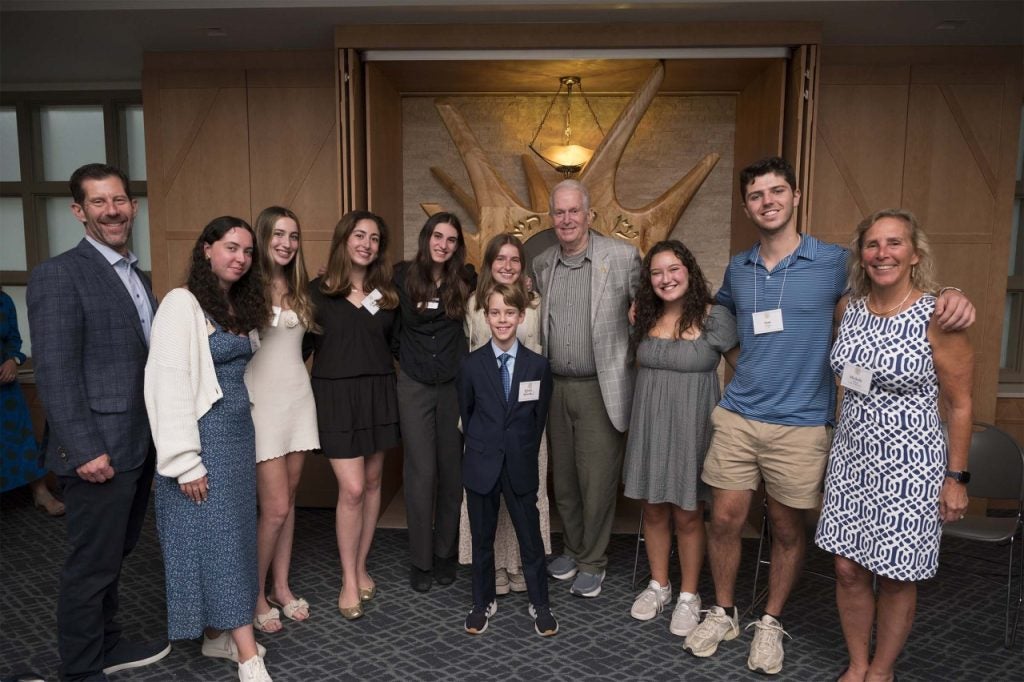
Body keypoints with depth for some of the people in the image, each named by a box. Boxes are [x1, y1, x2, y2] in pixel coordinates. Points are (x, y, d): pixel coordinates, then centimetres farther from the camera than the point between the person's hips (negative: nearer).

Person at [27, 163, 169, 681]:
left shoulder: (138, 277, 14)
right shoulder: (58, 274, -12)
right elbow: (54, 372, -17)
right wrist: (85, 449, -20)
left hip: (140, 446, 8)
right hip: (99, 449, -8)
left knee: (113, 556, 20)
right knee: (91, 565, 5)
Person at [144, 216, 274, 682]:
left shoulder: (240, 306, 11)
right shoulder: (183, 303, -13)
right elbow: (169, 383, -17)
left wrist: (242, 429, 5)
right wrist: (186, 461, -19)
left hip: (239, 430, 8)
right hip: (204, 433, -8)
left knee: (231, 533, 13)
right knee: (218, 537, -2)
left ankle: (217, 634, 27)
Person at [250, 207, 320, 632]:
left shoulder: (299, 288, 13)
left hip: (298, 398, 6)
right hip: (262, 402, -6)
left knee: (287, 502, 12)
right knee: (275, 508, -4)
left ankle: (281, 588, 25)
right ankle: (256, 596, 15)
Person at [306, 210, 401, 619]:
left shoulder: (386, 293, 8)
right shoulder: (319, 291, -2)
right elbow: (305, 345, 1)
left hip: (378, 392, 4)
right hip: (336, 394, -4)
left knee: (372, 483, 10)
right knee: (352, 489, -7)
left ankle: (361, 568, 26)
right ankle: (349, 581, 8)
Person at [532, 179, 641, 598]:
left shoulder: (622, 257, -7)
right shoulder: (542, 265, 8)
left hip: (599, 389, -4)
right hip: (555, 387, 5)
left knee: (597, 480, 3)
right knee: (563, 477, 14)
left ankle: (592, 562, 22)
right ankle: (572, 548, 35)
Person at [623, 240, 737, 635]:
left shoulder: (715, 318, -10)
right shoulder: (645, 320, 5)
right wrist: (652, 399, 12)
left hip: (691, 429, -4)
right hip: (648, 427, 4)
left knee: (687, 515, 7)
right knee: (653, 510, 13)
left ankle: (689, 595, 25)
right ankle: (658, 585, 32)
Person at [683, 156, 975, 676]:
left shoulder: (834, 262, -4)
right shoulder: (738, 269, 8)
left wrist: (950, 298, -18)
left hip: (801, 424, -2)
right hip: (737, 417, 3)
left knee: (788, 530, 10)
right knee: (725, 520, 6)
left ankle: (771, 622, 31)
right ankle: (723, 613, 28)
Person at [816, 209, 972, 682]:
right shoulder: (848, 308, 1)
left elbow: (959, 404, -8)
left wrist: (956, 477, -7)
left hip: (910, 466, -4)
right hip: (852, 459, 4)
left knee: (895, 578, 10)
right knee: (848, 570, 11)